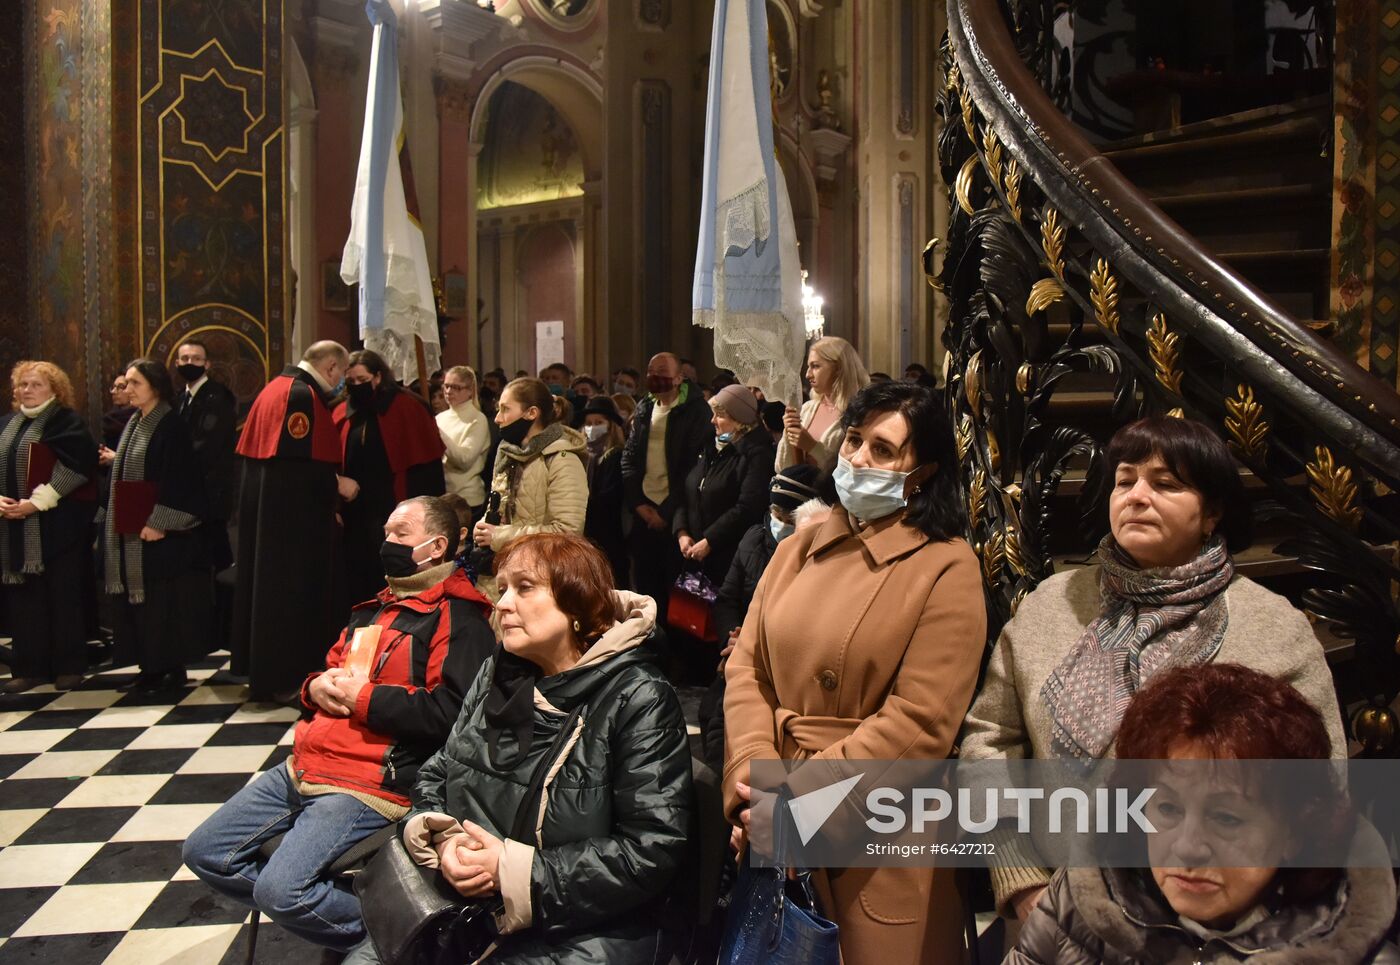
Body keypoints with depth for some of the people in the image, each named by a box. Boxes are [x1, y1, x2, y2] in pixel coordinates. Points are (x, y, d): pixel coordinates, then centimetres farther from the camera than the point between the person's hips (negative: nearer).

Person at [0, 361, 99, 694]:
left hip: (57, 525, -6)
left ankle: (69, 666, 7)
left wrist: (36, 502, -19)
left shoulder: (66, 421, -2)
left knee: (63, 593, -1)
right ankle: (30, 667, 13)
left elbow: (74, 466, -14)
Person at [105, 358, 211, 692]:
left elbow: (177, 480, -17)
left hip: (159, 532, -8)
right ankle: (151, 667, 17)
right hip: (131, 532, 8)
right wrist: (117, 522, 15)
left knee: (165, 601, -2)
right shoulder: (134, 425, 13)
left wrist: (159, 523, -20)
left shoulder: (171, 426, -11)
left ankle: (174, 667, 7)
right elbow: (123, 475, 19)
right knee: (138, 600, 10)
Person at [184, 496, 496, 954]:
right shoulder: (374, 608, 19)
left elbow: (450, 711, -24)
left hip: (369, 784, -10)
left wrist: (361, 698, -16)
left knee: (278, 890, -22)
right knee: (204, 853, 9)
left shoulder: (458, 618, -11)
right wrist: (317, 686, 2)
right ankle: (304, 907, 18)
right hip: (301, 768, 10)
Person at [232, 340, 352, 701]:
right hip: (293, 514, -10)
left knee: (265, 584, 17)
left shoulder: (274, 388, 13)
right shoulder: (304, 395, -17)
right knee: (293, 590, -1)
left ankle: (259, 670, 28)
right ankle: (283, 677, 6)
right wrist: (337, 483, -14)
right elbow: (299, 459, -27)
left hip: (261, 506, 10)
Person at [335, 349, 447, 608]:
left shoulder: (407, 409, -3)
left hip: (394, 515, -4)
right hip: (353, 515, 5)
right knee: (355, 587, 9)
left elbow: (426, 468, -6)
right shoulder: (342, 414, 11)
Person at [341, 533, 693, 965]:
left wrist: (515, 869, -19)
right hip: (467, 908, 6)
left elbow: (653, 849, -18)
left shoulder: (638, 700, -13)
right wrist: (444, 838, -8)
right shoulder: (496, 675, 8)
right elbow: (436, 774, 14)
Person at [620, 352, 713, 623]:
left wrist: (667, 512, -12)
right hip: (644, 511, 5)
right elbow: (629, 457, 12)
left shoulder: (696, 410, -7)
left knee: (675, 587, 2)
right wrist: (638, 503, 0)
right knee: (645, 584, 10)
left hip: (675, 514, -5)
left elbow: (695, 465, -12)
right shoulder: (644, 409, 11)